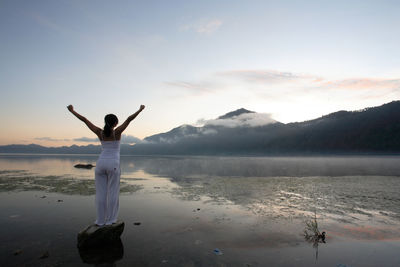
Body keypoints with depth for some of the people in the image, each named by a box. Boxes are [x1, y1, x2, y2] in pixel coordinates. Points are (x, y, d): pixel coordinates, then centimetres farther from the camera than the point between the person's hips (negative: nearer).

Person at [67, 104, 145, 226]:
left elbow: (84, 120, 8)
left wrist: (72, 111, 18)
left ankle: (100, 220, 14)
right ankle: (109, 220, 11)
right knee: (112, 192, 6)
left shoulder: (100, 132, 3)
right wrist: (140, 110, 1)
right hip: (113, 165, -3)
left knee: (100, 193, 9)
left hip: (100, 163, 4)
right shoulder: (117, 132, -5)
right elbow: (129, 119, -8)